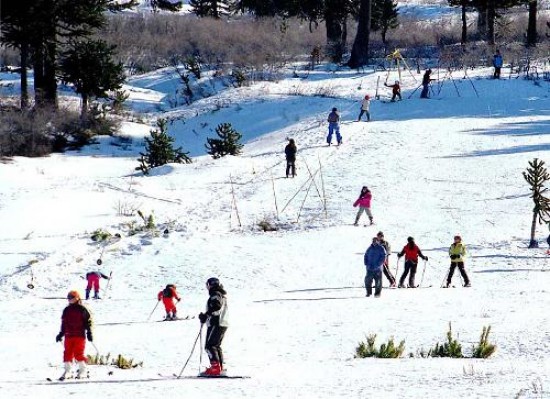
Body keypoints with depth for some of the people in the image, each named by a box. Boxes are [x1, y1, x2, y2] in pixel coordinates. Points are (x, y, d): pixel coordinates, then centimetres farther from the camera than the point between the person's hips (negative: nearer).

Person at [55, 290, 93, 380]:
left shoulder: (82, 310, 0)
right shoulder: (67, 310, 14)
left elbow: (88, 322, 1)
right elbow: (64, 323, 20)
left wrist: (89, 333, -5)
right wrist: (61, 334, 18)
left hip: (80, 335, -5)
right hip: (68, 335, 5)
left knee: (78, 353, -8)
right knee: (67, 353, 2)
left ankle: (82, 370, 4)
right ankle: (67, 371, 8)